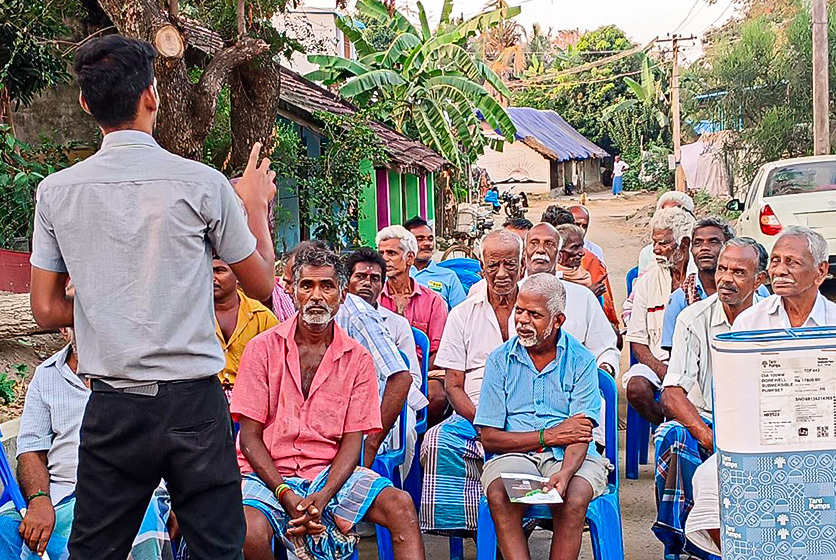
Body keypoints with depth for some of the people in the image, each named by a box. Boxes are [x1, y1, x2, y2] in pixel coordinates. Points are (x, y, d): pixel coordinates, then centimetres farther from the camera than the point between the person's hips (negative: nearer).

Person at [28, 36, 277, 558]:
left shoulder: (57, 191, 0)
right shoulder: (202, 183, -7)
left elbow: (48, 310, 7)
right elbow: (262, 284, 5)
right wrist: (257, 205, 19)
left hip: (111, 410, 3)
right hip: (193, 404, -2)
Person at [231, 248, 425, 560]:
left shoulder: (357, 359, 6)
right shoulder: (263, 348, 1)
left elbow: (353, 440, 1)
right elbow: (250, 436, -2)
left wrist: (323, 496, -18)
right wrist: (286, 495, -17)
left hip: (330, 473, 2)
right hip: (268, 473, -2)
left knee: (401, 507, -22)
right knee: (248, 533, -33)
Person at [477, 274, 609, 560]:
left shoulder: (581, 361, 4)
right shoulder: (500, 360, 7)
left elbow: (580, 433, -7)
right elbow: (489, 437, 2)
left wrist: (564, 474, -27)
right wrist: (548, 436, -8)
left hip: (570, 457, -1)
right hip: (514, 454, 1)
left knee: (573, 501, -32)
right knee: (499, 497, -31)